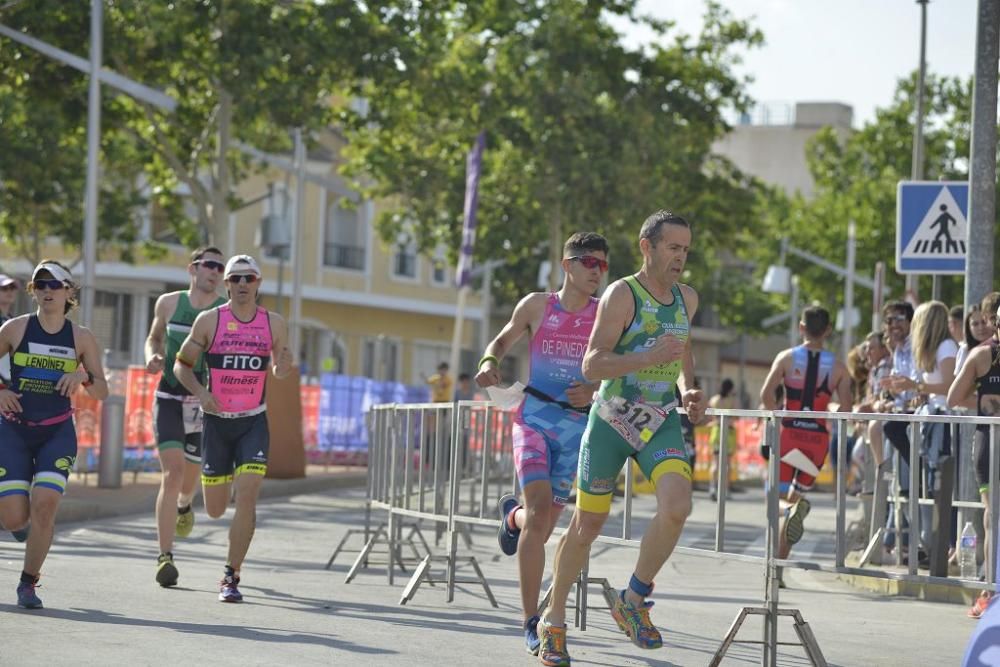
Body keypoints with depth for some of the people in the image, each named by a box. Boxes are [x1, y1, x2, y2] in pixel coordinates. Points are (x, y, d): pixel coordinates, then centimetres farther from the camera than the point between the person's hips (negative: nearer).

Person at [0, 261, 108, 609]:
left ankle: (28, 583, -2)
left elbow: (102, 392, 5)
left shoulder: (81, 338, 2)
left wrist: (84, 376, -15)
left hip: (57, 433, 0)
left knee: (44, 504, -18)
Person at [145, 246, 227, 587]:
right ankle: (165, 557, -14)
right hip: (169, 399, -1)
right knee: (172, 474, -15)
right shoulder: (168, 303, 3)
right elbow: (155, 337, 21)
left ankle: (184, 506, 56)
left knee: (190, 477, 16)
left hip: (206, 405, 1)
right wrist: (152, 355, -1)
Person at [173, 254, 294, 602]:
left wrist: (284, 366, -11)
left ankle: (231, 576, -9)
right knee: (215, 510, 6)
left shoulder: (274, 324, 1)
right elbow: (181, 365, 3)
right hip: (217, 420, 0)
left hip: (254, 421, 0)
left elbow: (279, 371, 13)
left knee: (246, 496, -17)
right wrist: (200, 392, -15)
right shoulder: (209, 321, -4)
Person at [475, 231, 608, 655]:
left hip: (578, 424, 2)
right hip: (535, 417, -2)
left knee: (543, 524, 8)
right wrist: (489, 361, -4)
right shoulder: (536, 306, 1)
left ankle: (512, 515, 49)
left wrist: (595, 390, -15)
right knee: (540, 509, -20)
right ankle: (531, 623, -15)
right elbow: (503, 340, 17)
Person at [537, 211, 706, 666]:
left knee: (677, 507, -22)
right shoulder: (622, 295, -12)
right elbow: (592, 365, -20)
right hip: (612, 422, -4)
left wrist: (688, 390, 10)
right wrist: (649, 357, -32)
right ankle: (554, 622, 23)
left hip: (661, 423, 4)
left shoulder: (687, 299, 7)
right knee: (587, 525, 5)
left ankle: (633, 600, -2)